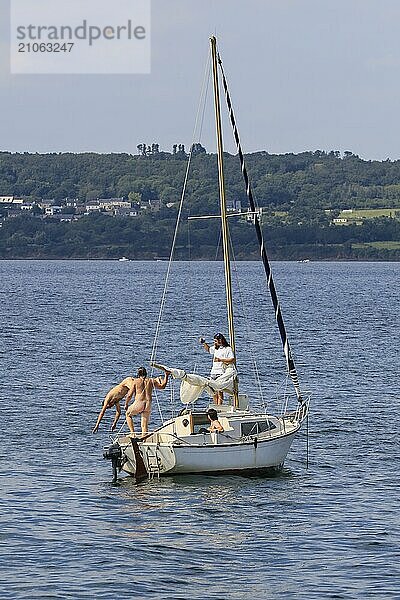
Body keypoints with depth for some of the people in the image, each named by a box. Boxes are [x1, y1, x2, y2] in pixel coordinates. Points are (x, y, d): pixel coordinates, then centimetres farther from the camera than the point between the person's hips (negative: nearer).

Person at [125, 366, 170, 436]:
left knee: (128, 414, 24)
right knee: (145, 425, 11)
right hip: (148, 405, 3)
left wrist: (126, 404, 13)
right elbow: (162, 386, 20)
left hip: (138, 404, -3)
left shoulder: (136, 381, -1)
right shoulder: (151, 380, 6)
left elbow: (129, 395, -1)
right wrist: (166, 376, 30)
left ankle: (132, 432, 9)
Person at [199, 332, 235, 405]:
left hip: (221, 373, -7)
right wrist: (204, 343, 22)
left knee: (219, 391, -15)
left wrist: (220, 360, -19)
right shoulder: (215, 348, 19)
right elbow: (208, 349, 39)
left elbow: (232, 360, -15)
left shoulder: (228, 349, -4)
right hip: (213, 372, 7)